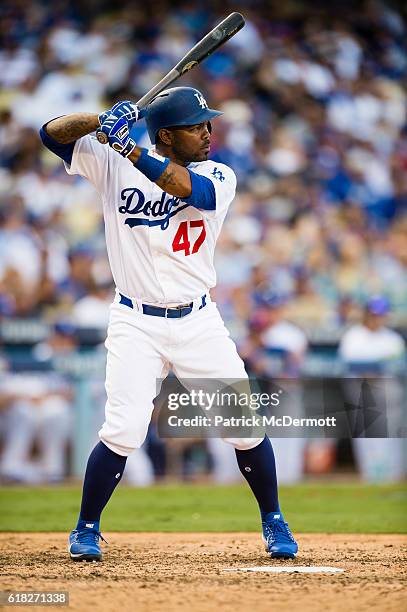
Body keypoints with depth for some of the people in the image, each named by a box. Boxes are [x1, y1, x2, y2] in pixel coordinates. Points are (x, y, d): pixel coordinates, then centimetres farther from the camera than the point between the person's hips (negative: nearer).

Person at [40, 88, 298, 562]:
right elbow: (52, 133, -7)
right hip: (136, 323, -2)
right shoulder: (114, 165, -2)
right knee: (123, 431, -15)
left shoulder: (219, 177, -2)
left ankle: (273, 522, 22)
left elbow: (187, 187, -25)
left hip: (199, 322, 2)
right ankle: (86, 530, 6)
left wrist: (128, 147, -32)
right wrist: (103, 119, -25)